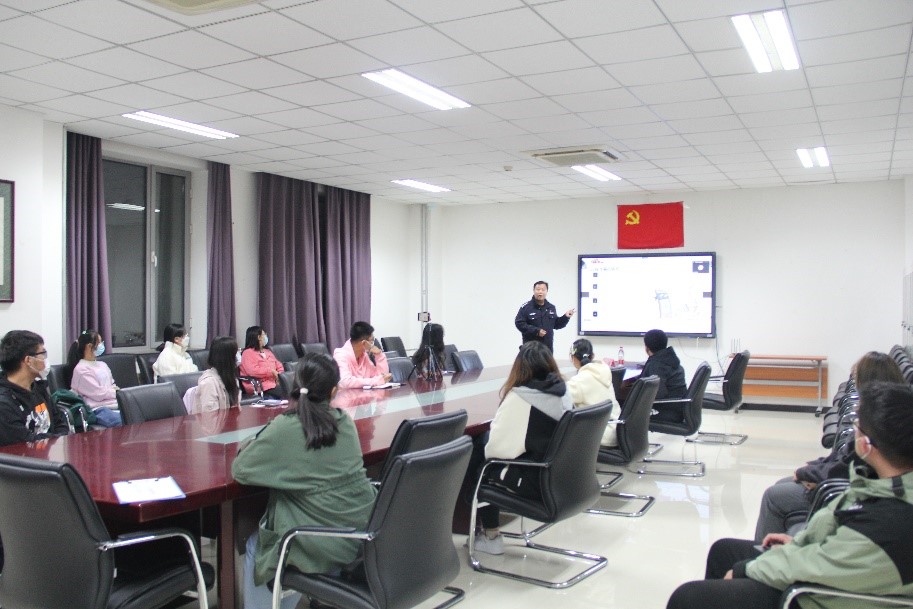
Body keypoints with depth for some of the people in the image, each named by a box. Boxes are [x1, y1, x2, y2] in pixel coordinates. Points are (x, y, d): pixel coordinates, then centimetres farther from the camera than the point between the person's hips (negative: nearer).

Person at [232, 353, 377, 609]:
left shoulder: (284, 428, -15)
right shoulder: (344, 421, 1)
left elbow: (240, 470, -7)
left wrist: (249, 448, 13)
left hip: (323, 550, -6)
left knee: (256, 545, 23)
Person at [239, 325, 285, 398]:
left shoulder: (267, 352, 26)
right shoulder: (248, 353, 1)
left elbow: (279, 366, 25)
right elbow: (253, 371, -14)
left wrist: (280, 375, 3)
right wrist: (271, 371, -12)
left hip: (275, 382, 7)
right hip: (262, 387, -7)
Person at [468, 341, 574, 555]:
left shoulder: (519, 396, -19)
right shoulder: (563, 392, 2)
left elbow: (498, 446, -17)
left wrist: (486, 451, 6)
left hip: (534, 480, -7)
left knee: (478, 469, 17)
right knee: (483, 442, 19)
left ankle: (490, 536, 23)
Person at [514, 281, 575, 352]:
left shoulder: (551, 307, 13)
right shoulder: (526, 307, -5)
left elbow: (556, 324, 19)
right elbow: (519, 323, -12)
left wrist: (566, 317, 2)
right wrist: (536, 331, -19)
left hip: (547, 347, 5)